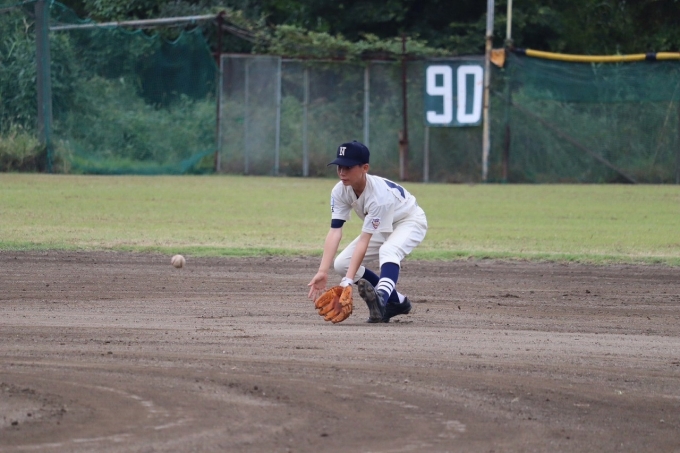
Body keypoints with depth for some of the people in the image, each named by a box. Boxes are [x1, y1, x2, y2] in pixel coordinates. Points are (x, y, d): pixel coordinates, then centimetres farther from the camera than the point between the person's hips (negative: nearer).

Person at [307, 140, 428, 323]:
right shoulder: (340, 191, -21)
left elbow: (364, 241, -40)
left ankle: (381, 299, -62)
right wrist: (322, 272, -37)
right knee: (341, 264, -3)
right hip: (381, 228, 8)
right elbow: (335, 232, -26)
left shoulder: (379, 194, -39)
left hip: (410, 221, -8)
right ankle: (396, 301, 8)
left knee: (388, 251, -39)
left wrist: (348, 280, -45)